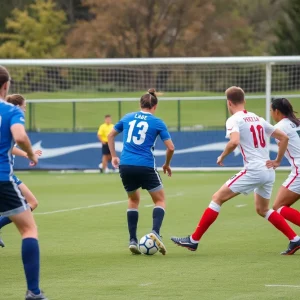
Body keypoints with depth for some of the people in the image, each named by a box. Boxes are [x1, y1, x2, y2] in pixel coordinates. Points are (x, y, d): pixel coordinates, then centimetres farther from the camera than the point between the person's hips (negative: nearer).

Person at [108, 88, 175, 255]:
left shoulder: (128, 118, 12)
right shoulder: (157, 122, 1)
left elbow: (110, 135, 23)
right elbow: (170, 147, -2)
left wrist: (114, 156, 30)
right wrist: (167, 165, 14)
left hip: (125, 166, 4)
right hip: (146, 167, -4)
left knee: (134, 199, 24)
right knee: (160, 199, 13)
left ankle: (132, 240, 14)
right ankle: (155, 232, -12)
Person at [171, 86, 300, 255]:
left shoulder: (234, 120, -5)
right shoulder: (258, 119, 17)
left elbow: (234, 141, -25)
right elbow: (284, 137, 18)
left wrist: (222, 156, -8)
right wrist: (278, 161, 17)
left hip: (253, 170, -7)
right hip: (268, 172, 7)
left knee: (218, 198, 0)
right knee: (262, 210, 25)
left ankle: (194, 240, -1)